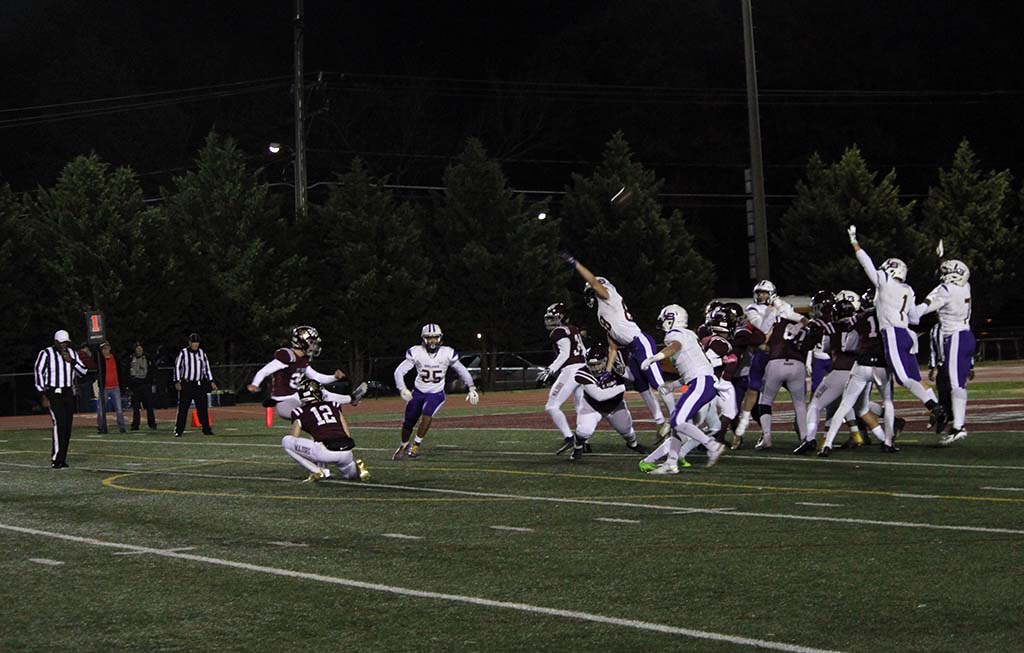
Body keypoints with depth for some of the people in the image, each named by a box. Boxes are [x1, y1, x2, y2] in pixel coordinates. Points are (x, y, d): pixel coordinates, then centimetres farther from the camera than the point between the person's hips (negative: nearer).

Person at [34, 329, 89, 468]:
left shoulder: (72, 354, 13)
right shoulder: (46, 354, -4)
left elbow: (83, 372, 11)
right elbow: (38, 373, -6)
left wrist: (72, 361, -6)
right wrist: (43, 395, -10)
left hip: (69, 394, 6)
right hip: (53, 394, -6)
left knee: (67, 428, 2)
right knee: (59, 425, -17)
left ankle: (62, 459, 9)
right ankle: (56, 460, -16)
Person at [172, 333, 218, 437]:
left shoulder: (202, 353, 9)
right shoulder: (183, 353, -3)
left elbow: (206, 368, 15)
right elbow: (177, 367, -3)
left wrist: (211, 381, 9)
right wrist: (177, 382, -11)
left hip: (199, 384, 4)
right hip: (186, 384, -4)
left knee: (203, 407, 4)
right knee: (183, 408, -4)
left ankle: (206, 429, 12)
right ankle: (178, 431, 0)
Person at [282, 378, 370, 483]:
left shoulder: (301, 411, 13)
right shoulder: (333, 406, 24)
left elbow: (294, 439, 14)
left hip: (326, 452, -5)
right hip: (346, 452, 5)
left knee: (286, 441, 11)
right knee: (351, 476, 39)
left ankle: (317, 471, 3)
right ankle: (357, 466, 3)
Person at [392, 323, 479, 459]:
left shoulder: (447, 354, -13)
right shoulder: (416, 352, -16)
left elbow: (462, 370, 0)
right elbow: (399, 371, -16)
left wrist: (472, 388, -6)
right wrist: (402, 389, -31)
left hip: (436, 394, -1)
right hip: (418, 392, 1)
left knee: (427, 414, -29)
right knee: (408, 422, 8)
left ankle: (416, 445, -13)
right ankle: (404, 445, 37)